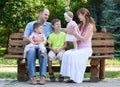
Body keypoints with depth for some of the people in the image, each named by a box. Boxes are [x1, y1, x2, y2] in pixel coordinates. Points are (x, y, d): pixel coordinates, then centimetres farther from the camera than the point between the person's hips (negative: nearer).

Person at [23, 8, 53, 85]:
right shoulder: (30, 25, 13)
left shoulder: (49, 25, 17)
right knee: (32, 50, -37)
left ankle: (43, 76, -40)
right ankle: (32, 76, -36)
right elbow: (25, 39, 3)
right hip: (31, 46, 0)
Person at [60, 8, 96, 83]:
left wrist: (74, 33, -13)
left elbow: (84, 39, -12)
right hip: (78, 48, 6)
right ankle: (71, 77, -27)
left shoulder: (90, 26, -3)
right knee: (66, 54, -24)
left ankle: (76, 78, -26)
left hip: (86, 49, -6)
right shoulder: (80, 26, 19)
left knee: (73, 55, -34)